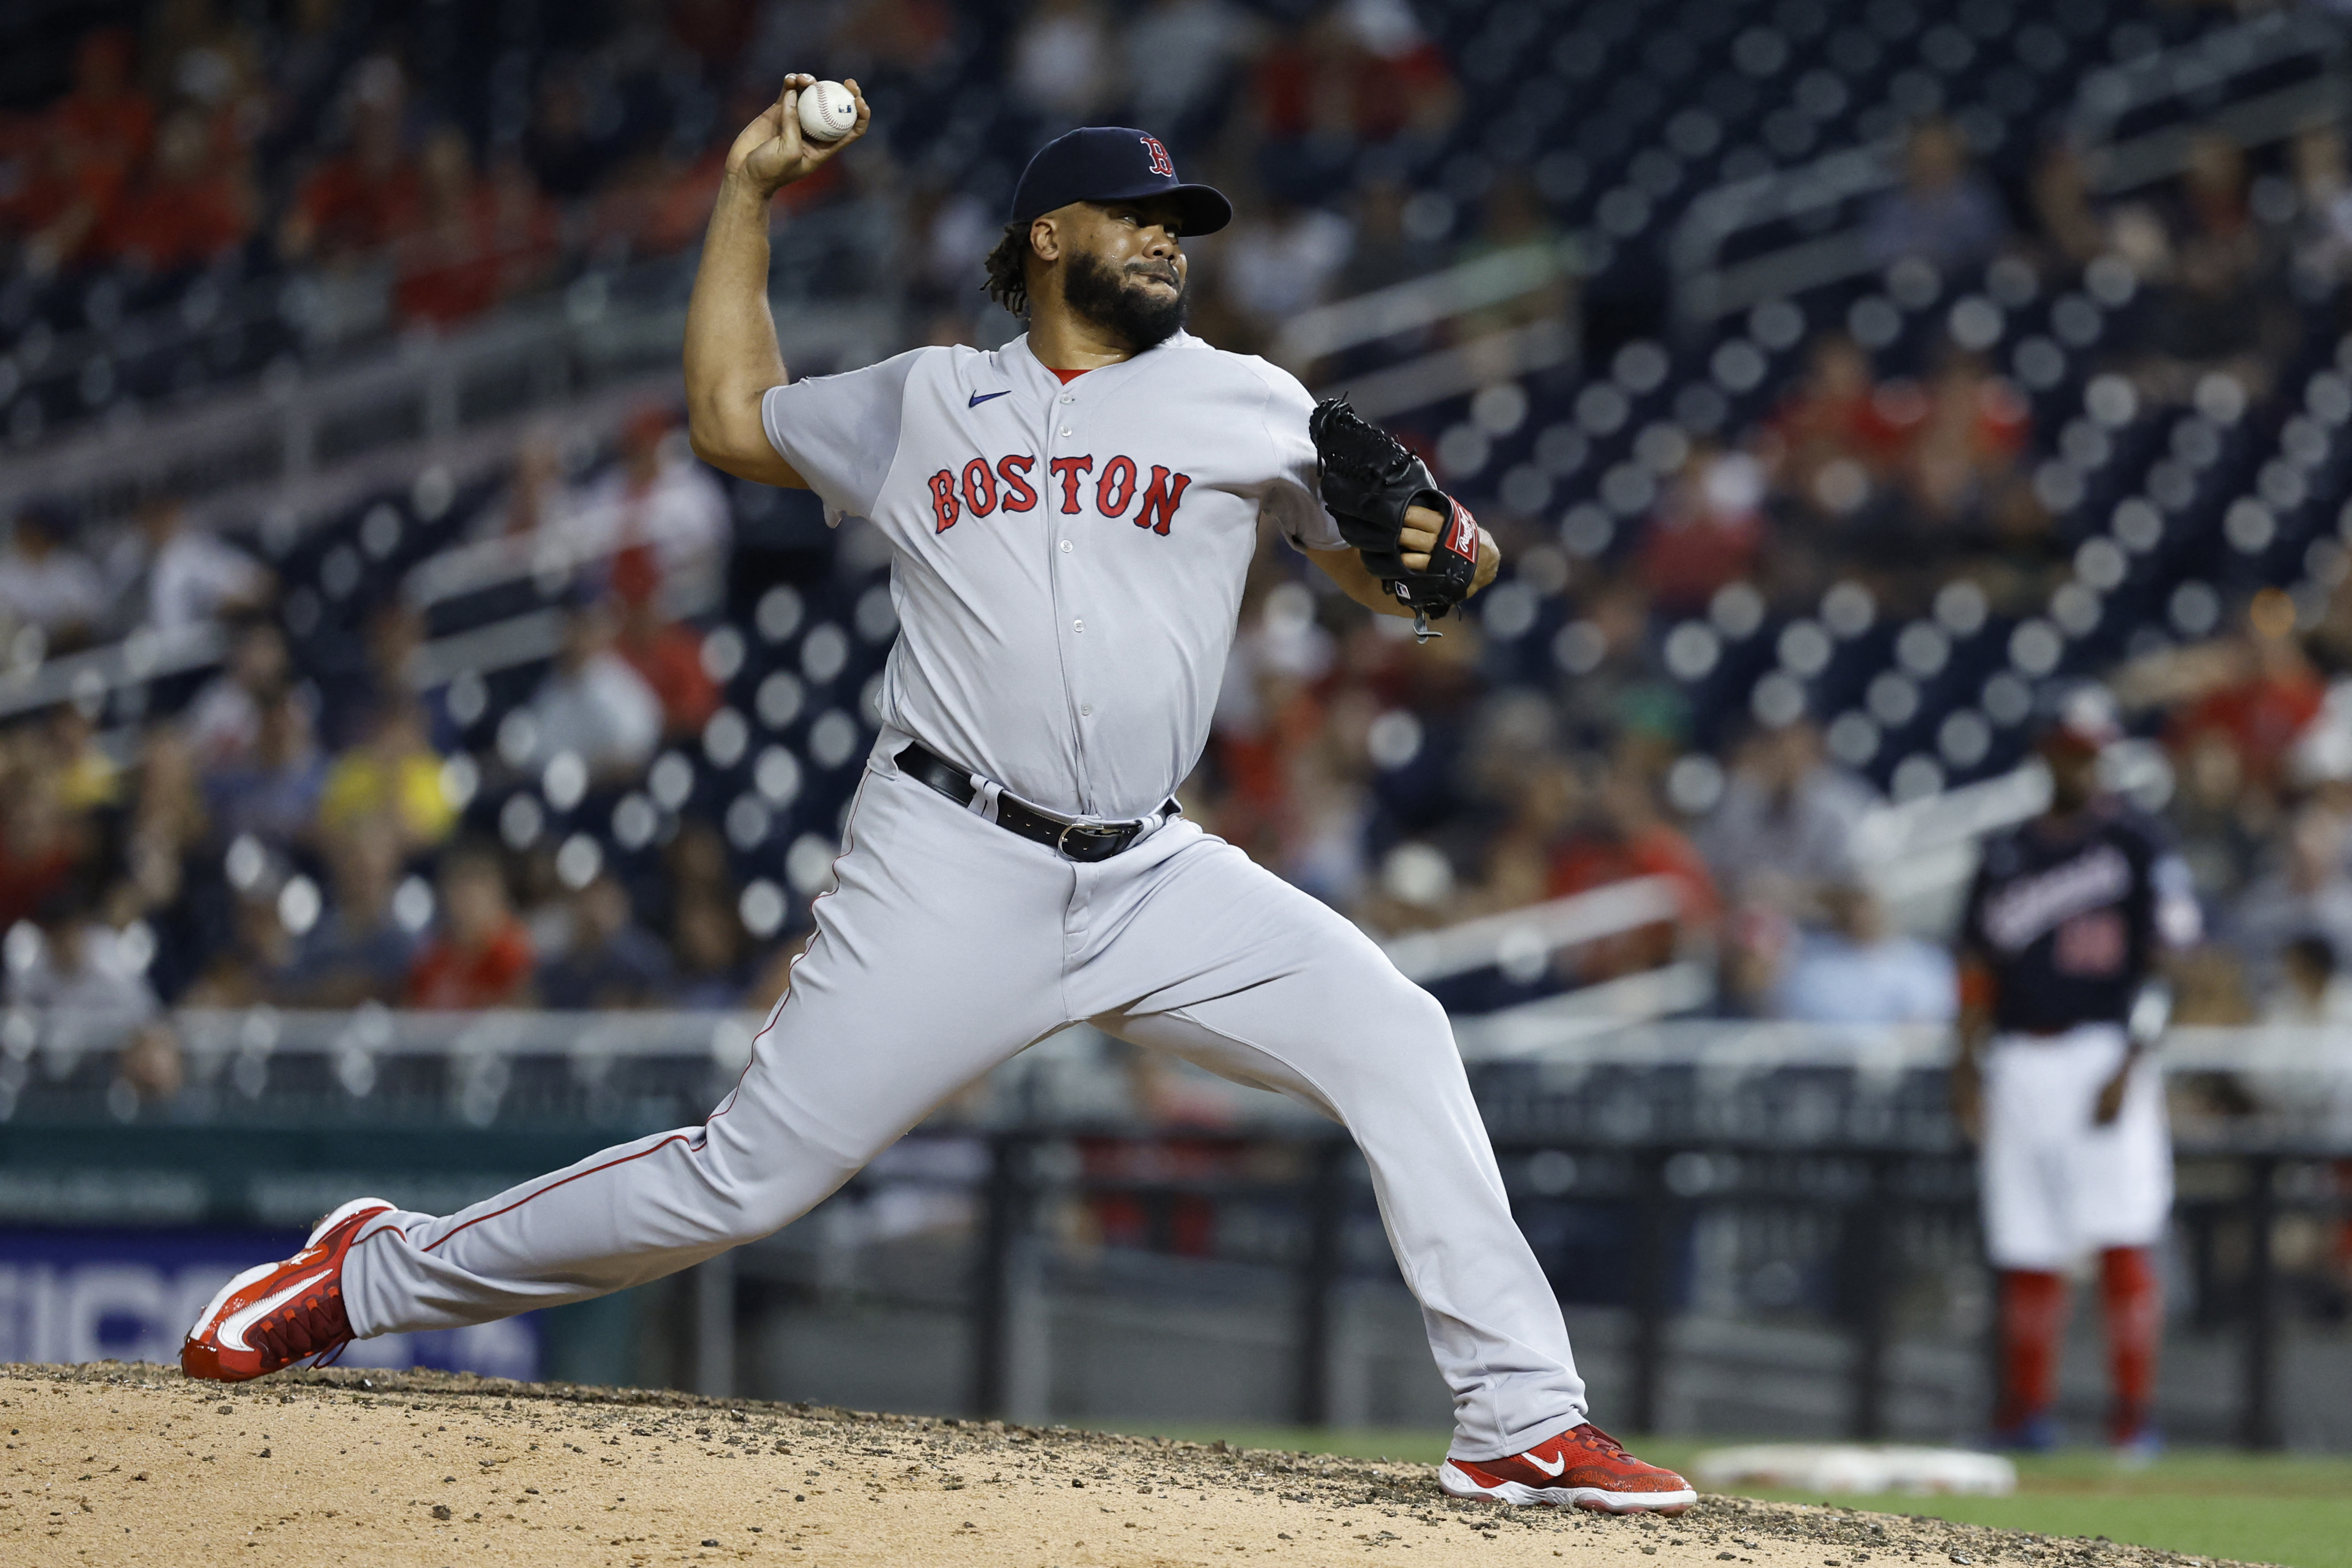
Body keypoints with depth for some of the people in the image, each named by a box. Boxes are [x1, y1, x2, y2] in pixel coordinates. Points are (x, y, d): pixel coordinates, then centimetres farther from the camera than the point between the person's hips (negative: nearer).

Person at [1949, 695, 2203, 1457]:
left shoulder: (2136, 844, 1)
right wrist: (1968, 1065, 7)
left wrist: (2130, 1066, -12)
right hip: (2018, 1067, 4)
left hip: (2104, 1051, -4)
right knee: (2027, 1250, 6)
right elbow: (1979, 966, 17)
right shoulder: (2007, 854, 15)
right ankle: (2026, 1408, 14)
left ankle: (2134, 1414, -8)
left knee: (2123, 1239, -11)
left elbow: (2167, 964, -4)